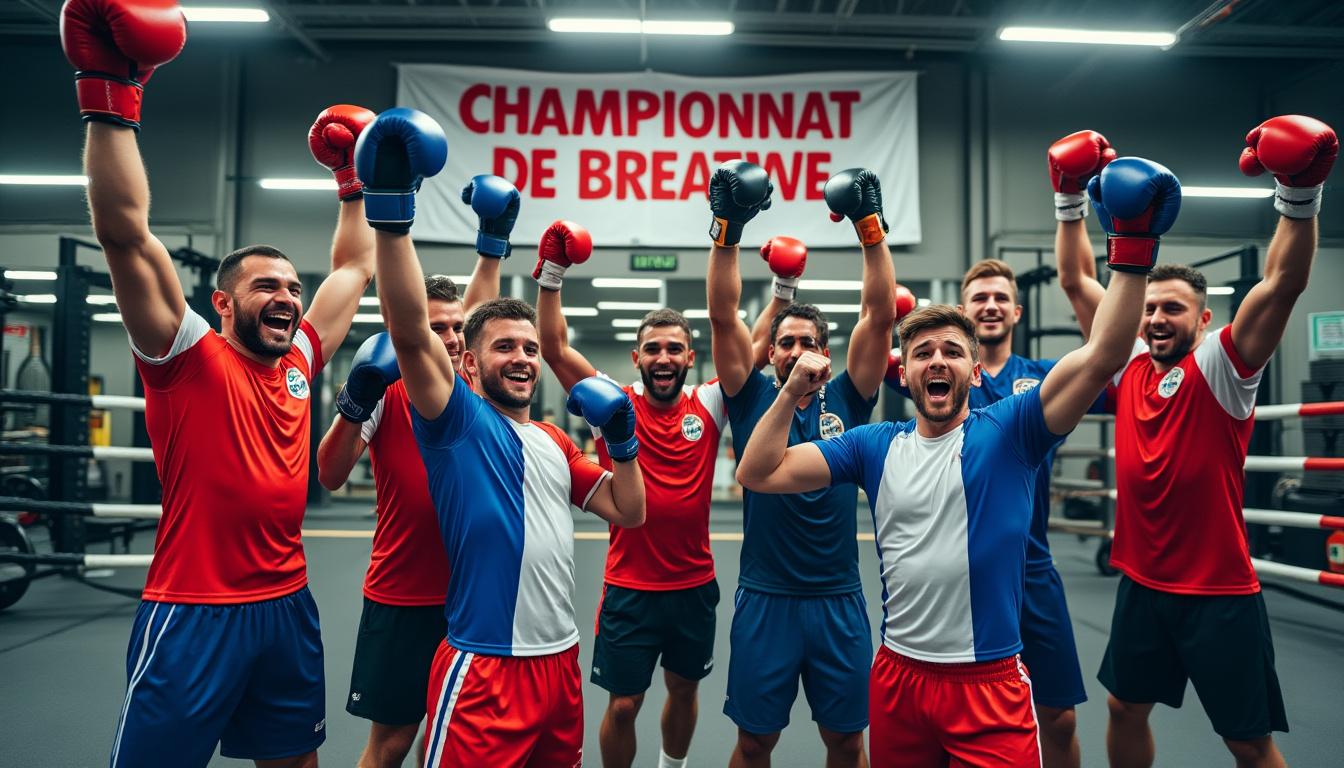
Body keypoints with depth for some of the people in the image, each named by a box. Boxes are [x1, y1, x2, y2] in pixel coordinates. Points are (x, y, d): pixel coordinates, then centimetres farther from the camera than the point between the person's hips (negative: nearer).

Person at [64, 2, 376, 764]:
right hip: (195, 611, -6)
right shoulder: (189, 359, -8)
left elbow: (355, 268, 19)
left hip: (287, 603, 6)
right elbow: (127, 235, -18)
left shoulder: (299, 361, 6)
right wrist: (109, 94, -20)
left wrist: (354, 178, 23)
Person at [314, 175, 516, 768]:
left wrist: (495, 236, 12)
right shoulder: (387, 389, -8)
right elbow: (330, 477, -14)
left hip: (469, 590, 4)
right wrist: (354, 404, -28)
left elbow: (481, 306, 15)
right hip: (401, 594, -4)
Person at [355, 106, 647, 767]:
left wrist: (622, 440, 3)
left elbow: (629, 513, 17)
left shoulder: (555, 441, 14)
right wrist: (391, 209, -29)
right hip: (485, 668, -7)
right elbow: (411, 333, -22)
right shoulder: (457, 421, -5)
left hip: (561, 660, 7)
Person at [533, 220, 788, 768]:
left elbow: (756, 349, -2)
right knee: (622, 705, 5)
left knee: (684, 689, 22)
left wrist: (784, 288, -11)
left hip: (695, 584, 3)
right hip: (629, 587, -3)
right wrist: (551, 275, -20)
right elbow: (555, 348, -12)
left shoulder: (709, 406, -2)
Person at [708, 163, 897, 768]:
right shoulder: (752, 399, 2)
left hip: (838, 598, 1)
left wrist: (870, 228, -9)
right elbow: (723, 317, -7)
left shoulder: (846, 400, 4)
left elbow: (881, 316, -4)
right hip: (765, 597, -1)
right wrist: (728, 229, -14)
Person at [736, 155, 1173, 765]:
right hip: (897, 679, 3)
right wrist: (792, 392, -9)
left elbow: (1101, 357, -17)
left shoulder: (1008, 433, -4)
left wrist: (1131, 257, -22)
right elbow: (758, 474, 1)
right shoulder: (876, 446, 3)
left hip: (991, 684, -3)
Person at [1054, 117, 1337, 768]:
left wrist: (1300, 194, -32)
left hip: (1219, 591, -4)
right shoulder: (1129, 364, 2)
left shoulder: (1223, 366, -9)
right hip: (1142, 584, 5)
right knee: (1125, 710, 18)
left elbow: (1283, 284, -22)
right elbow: (1076, 282, 6)